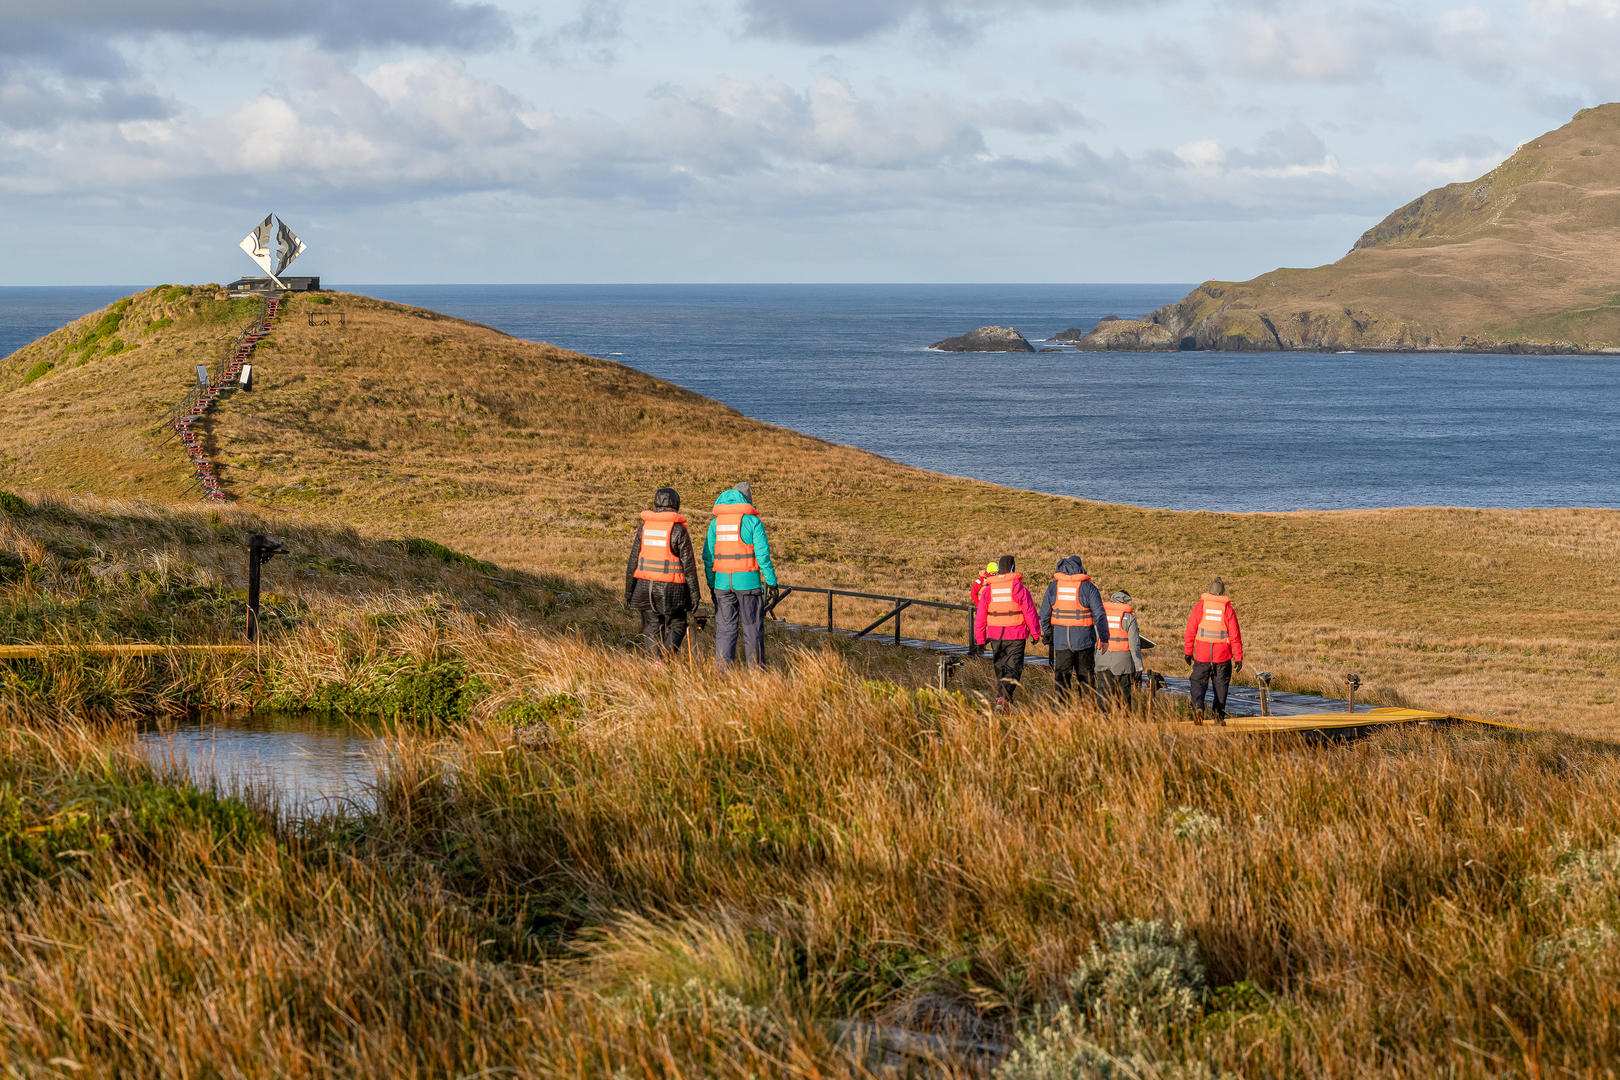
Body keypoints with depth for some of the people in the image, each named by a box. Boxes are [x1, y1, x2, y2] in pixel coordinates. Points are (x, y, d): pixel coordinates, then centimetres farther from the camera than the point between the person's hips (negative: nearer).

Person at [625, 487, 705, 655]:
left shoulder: (644, 527, 4)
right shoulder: (678, 530, -8)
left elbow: (633, 560, 5)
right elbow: (688, 564, -9)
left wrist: (629, 590, 11)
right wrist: (694, 593, -4)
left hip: (645, 587, 3)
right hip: (672, 589, -3)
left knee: (652, 630, 11)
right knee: (676, 627, 8)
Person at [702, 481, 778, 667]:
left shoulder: (715, 521, 7)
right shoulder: (752, 521, -5)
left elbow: (708, 556, 8)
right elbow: (762, 553, -8)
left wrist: (711, 583, 16)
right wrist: (771, 581, -1)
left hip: (722, 582, 3)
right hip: (747, 581, -3)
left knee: (725, 628, 6)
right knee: (752, 628, 4)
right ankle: (757, 668, 6)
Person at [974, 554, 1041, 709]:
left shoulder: (988, 590, 2)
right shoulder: (1019, 588, -8)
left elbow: (980, 616, 4)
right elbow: (1030, 613, -6)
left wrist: (980, 638, 11)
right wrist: (1035, 633, 5)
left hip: (996, 636, 3)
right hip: (1015, 636, -3)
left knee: (1000, 668, 18)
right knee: (1014, 667, -4)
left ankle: (1001, 698, 20)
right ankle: (1007, 688, -30)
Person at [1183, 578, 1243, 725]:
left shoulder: (1200, 606, -3)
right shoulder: (1228, 610, -4)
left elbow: (1190, 630, -1)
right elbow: (1235, 636, -4)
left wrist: (1188, 652, 8)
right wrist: (1238, 658, 1)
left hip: (1202, 656, 0)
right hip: (1222, 657, 0)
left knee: (1198, 682, 7)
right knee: (1220, 685, 13)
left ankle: (1198, 706, -19)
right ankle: (1219, 715, 13)